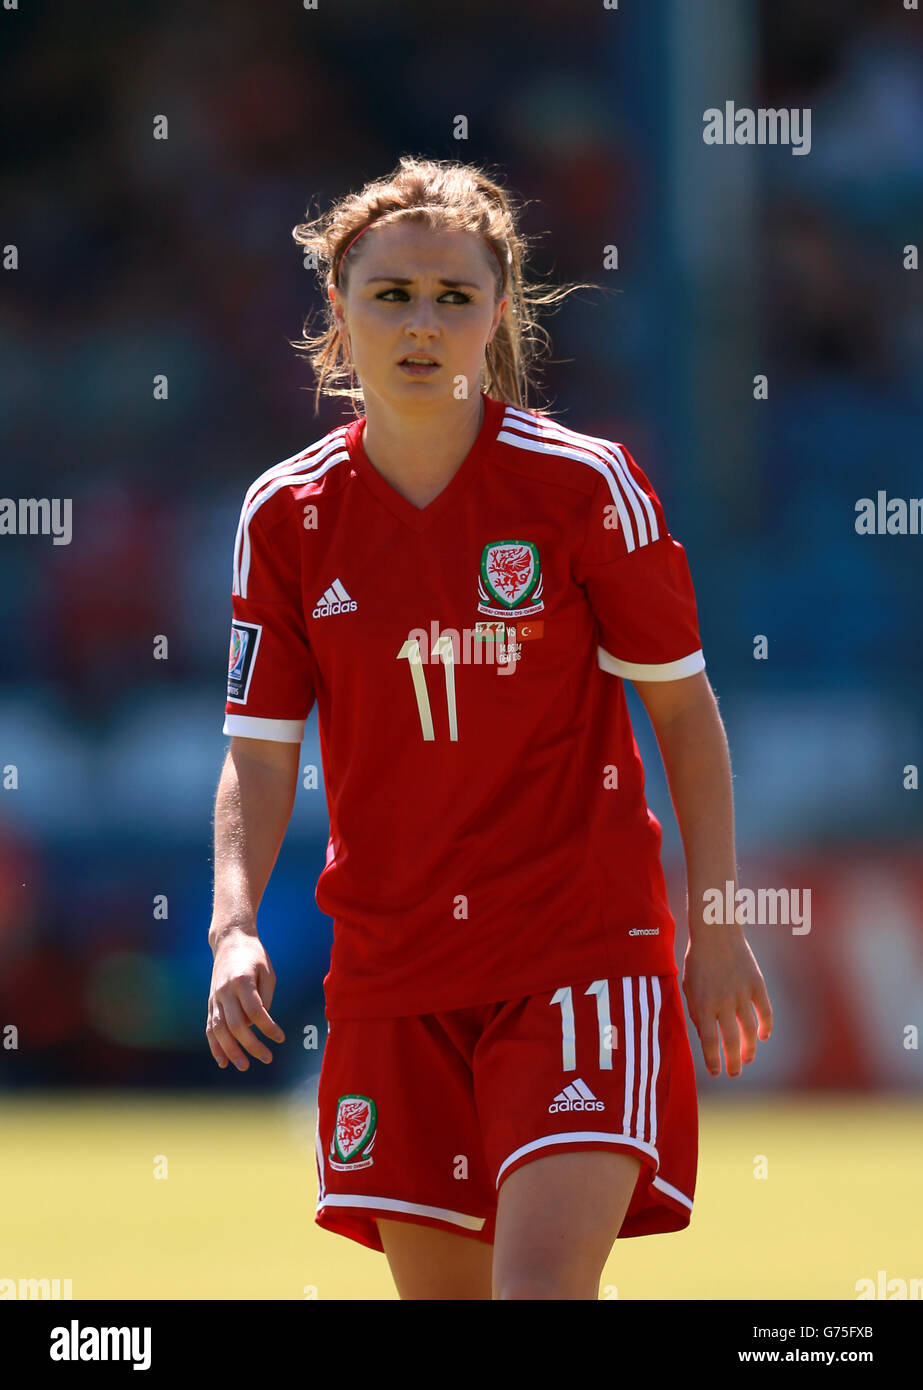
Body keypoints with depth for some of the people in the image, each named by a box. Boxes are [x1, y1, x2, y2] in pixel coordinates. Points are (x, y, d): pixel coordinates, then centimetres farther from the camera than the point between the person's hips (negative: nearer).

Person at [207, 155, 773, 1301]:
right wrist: (234, 927, -13)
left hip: (583, 944, -4)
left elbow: (683, 704, 2)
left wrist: (717, 933, 2)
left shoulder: (583, 486, -7)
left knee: (542, 1285, -19)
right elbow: (260, 754, 3)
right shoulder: (288, 515, 1)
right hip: (390, 969, 4)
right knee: (438, 1288, 8)